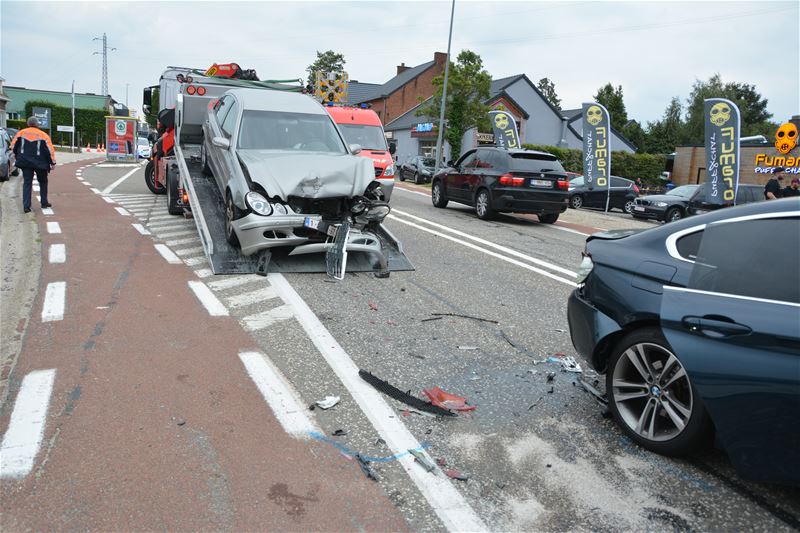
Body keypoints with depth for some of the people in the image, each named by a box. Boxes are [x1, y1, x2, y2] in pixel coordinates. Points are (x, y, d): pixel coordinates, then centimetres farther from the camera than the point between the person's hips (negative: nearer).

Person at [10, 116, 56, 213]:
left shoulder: (21, 133, 4)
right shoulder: (43, 135, -5)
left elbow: (13, 146, 10)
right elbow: (50, 149, -8)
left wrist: (17, 156, 25)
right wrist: (53, 162, -2)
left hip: (25, 162, 2)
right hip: (40, 163, -2)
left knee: (27, 183, 4)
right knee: (43, 182, 17)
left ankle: (26, 206, -5)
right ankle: (44, 203, 20)